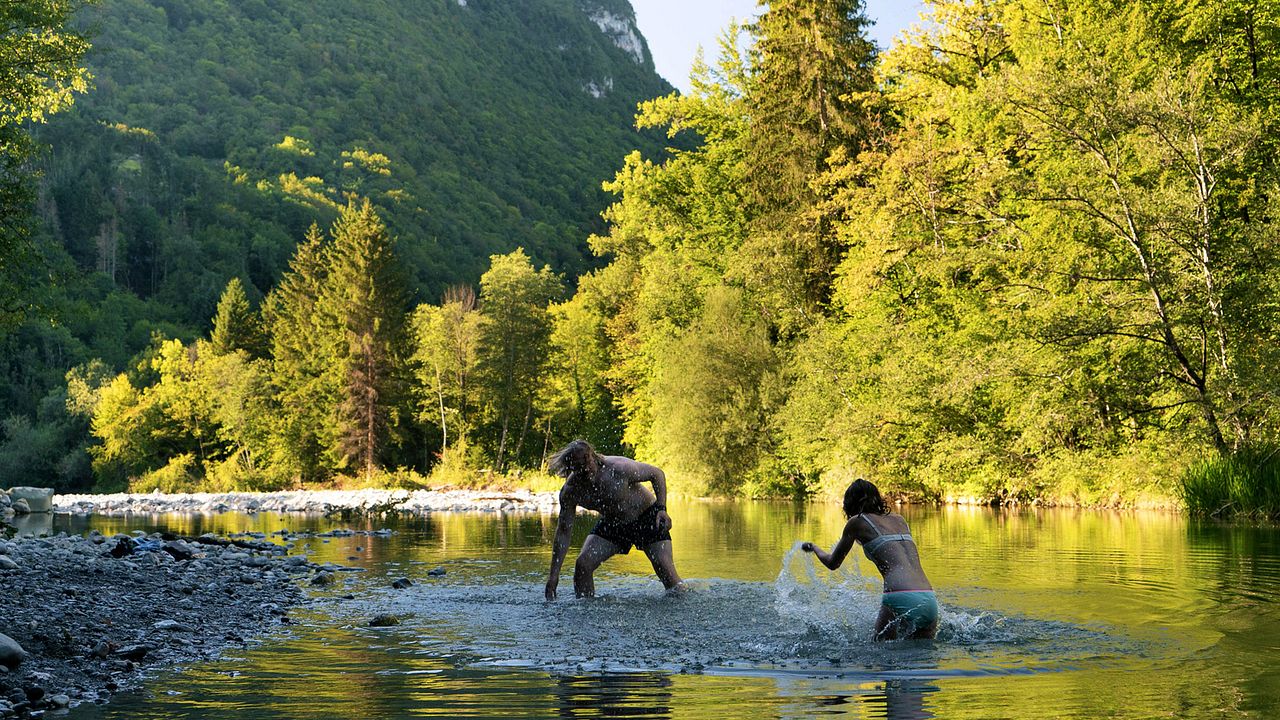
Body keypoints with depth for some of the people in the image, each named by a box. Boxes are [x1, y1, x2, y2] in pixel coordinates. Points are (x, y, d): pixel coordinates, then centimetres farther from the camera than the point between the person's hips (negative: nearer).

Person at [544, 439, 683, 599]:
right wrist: (554, 574, -15)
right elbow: (563, 533, -13)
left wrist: (661, 509, -26)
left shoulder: (619, 468, -31)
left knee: (666, 571, -14)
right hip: (611, 523, 3)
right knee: (583, 564, -14)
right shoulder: (570, 492, -20)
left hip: (647, 516, -3)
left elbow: (657, 474, -14)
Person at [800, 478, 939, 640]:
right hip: (930, 601, 5)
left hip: (901, 601, -5)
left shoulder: (857, 521, 9)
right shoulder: (899, 519, 24)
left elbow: (832, 563, 21)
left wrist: (813, 547, 41)